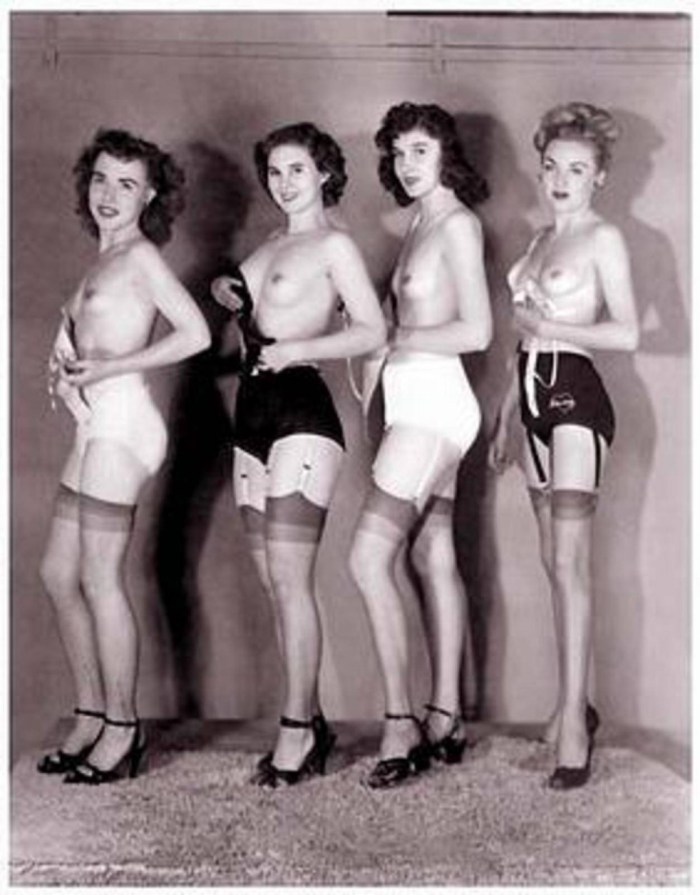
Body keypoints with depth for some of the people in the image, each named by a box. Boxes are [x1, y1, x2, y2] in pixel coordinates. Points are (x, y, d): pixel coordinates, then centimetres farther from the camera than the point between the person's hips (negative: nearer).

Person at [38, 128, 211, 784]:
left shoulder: (140, 254, -5)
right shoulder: (103, 261, 19)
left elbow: (196, 334, -15)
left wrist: (102, 370, -13)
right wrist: (63, 369, 0)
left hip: (121, 422, -9)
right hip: (94, 427, 9)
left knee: (100, 580, -5)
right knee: (58, 574, 11)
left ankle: (121, 731, 6)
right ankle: (91, 715, 21)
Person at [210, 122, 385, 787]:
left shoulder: (333, 245, -3)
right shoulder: (270, 247, 20)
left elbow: (373, 331, -10)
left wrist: (294, 350, -16)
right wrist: (227, 292, 11)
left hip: (301, 412, -8)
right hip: (253, 411, 8)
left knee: (288, 577, -10)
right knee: (272, 578, 7)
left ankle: (296, 728, -2)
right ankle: (310, 722, 16)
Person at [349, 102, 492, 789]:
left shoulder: (457, 222, -8)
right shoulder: (421, 222, 18)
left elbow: (476, 331, -15)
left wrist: (389, 342, -9)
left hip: (433, 401, -9)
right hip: (418, 402, 9)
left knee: (369, 558, -13)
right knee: (433, 555, 9)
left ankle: (399, 725, -7)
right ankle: (444, 719, 16)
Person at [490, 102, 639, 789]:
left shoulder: (603, 238, -3)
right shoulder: (541, 239, 19)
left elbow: (627, 333, -14)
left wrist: (545, 325, -13)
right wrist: (505, 415, 20)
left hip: (576, 396, -8)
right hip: (535, 397, 8)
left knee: (569, 561, -12)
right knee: (553, 560, 9)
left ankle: (573, 723, -11)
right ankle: (573, 704, 18)